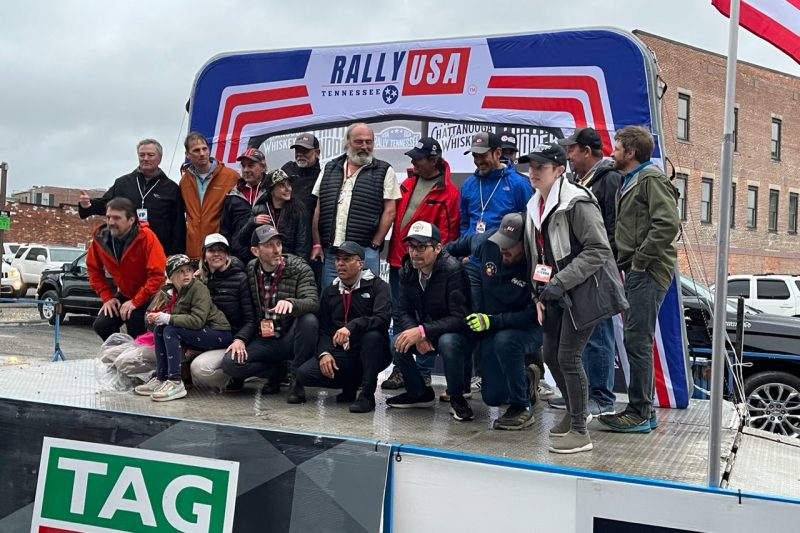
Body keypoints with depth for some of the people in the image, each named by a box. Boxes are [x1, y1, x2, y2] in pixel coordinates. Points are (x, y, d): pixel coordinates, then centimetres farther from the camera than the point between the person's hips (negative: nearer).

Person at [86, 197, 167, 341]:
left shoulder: (146, 237, -26)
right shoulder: (100, 237, -11)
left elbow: (158, 274, -28)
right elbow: (94, 269, 5)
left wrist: (136, 301, -25)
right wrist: (107, 297, -4)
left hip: (148, 296, -5)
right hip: (124, 294, 5)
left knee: (136, 334, -20)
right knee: (101, 325, -10)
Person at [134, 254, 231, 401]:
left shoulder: (199, 288, -16)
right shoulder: (170, 291, 6)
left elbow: (198, 320, -26)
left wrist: (167, 318, -27)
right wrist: (157, 318, -18)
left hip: (219, 334, -7)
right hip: (197, 334, 7)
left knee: (170, 330, -22)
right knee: (159, 328, -6)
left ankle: (176, 383, -24)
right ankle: (161, 378, -3)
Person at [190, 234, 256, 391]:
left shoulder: (240, 279, -5)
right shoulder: (199, 279, 10)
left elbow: (250, 319, -9)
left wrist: (240, 339, -28)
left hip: (230, 343, -6)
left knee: (200, 367, -29)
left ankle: (233, 381, 0)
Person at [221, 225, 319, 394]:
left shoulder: (299, 268, -8)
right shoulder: (250, 271, 3)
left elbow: (313, 302, -23)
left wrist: (291, 303, -45)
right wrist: (240, 338, -9)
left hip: (291, 339, -2)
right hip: (263, 341, 2)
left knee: (308, 320, -35)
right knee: (230, 364, -21)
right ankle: (278, 370, 3)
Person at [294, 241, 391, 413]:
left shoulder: (377, 286, -3)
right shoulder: (329, 292, 13)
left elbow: (383, 318, -21)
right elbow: (323, 329, 10)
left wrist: (352, 326, -33)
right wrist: (324, 352, -10)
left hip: (370, 354, -4)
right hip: (340, 354, 4)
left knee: (373, 335, -37)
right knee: (304, 373, -19)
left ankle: (367, 395, -21)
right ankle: (351, 383, 8)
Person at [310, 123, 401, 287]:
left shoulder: (384, 171, 5)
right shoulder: (329, 170, 15)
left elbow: (389, 211, -1)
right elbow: (318, 209, 13)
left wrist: (375, 244, -7)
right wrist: (317, 244, 4)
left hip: (365, 252, -3)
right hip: (330, 250, 3)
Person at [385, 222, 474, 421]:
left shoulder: (453, 270, -24)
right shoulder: (407, 271, -5)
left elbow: (460, 318, -28)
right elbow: (404, 312, -3)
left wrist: (423, 331, -35)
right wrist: (417, 334, -25)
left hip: (460, 335, -6)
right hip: (425, 334, 6)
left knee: (448, 342, -37)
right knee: (398, 343, -20)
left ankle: (457, 397, -11)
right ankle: (419, 392, 6)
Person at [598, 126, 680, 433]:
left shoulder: (651, 179, -9)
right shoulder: (628, 182, 22)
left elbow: (668, 224, -20)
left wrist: (640, 259, -17)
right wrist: (625, 259, 12)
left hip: (648, 272, -10)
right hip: (635, 272, 10)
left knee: (637, 341, -9)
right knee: (636, 341, 12)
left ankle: (640, 413, -2)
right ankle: (643, 408, 20)